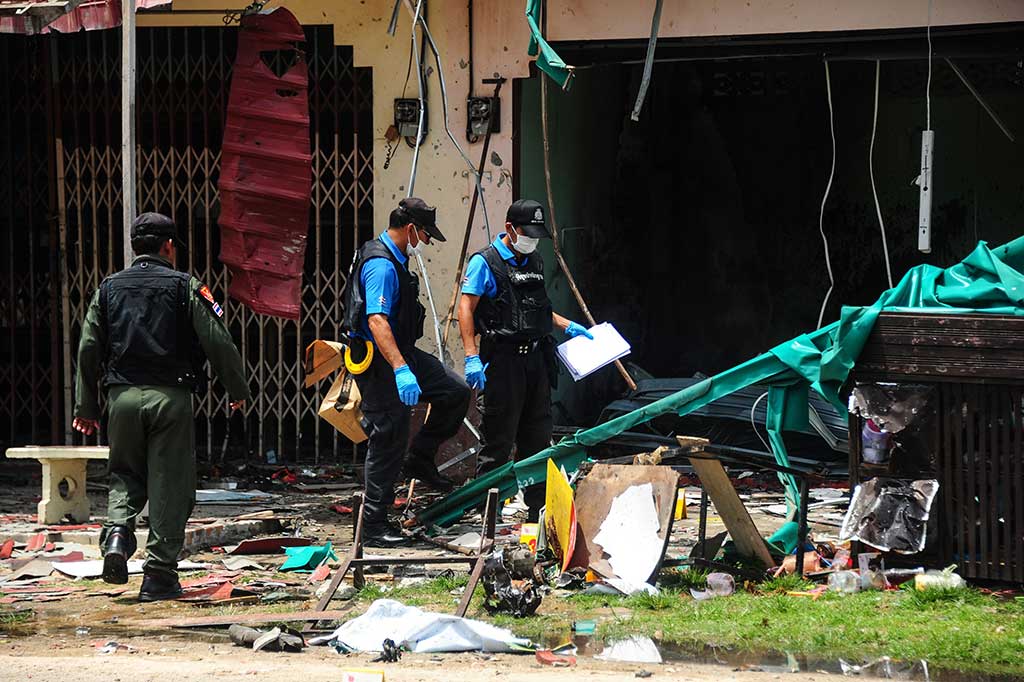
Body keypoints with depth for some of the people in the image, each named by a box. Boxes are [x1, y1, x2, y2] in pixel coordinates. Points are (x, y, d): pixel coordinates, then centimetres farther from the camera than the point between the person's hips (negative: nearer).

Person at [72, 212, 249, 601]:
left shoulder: (109, 289, 9)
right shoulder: (185, 288, -1)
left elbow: (88, 350, 8)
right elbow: (218, 344, -3)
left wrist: (86, 406, 16)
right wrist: (237, 389, 12)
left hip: (123, 396, 3)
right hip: (170, 395, -3)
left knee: (126, 476, 18)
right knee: (170, 485, 3)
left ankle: (117, 531, -11)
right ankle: (159, 576, 2)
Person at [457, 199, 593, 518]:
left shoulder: (535, 263, 17)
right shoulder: (485, 262, -6)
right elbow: (466, 309, -12)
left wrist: (568, 326, 20)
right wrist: (472, 357, -21)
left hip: (535, 358, 7)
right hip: (502, 358, -7)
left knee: (538, 437, 11)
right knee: (499, 436, -6)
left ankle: (539, 507, 18)